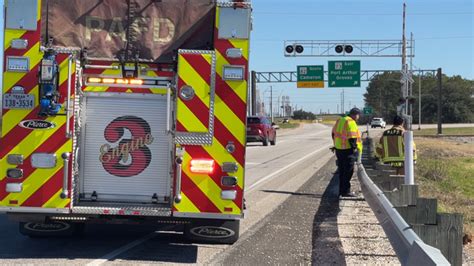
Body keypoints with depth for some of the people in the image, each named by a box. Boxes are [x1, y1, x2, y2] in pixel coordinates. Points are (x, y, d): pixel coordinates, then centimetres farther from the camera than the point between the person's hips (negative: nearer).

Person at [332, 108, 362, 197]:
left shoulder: (339, 121, 13)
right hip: (348, 150, -9)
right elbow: (352, 137, -22)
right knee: (348, 172, -3)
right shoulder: (351, 123, -16)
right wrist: (354, 148, -14)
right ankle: (346, 191, -1)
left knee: (342, 171, 14)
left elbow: (334, 133, 18)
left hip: (339, 149, 9)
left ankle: (341, 191, 20)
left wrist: (336, 145, 21)